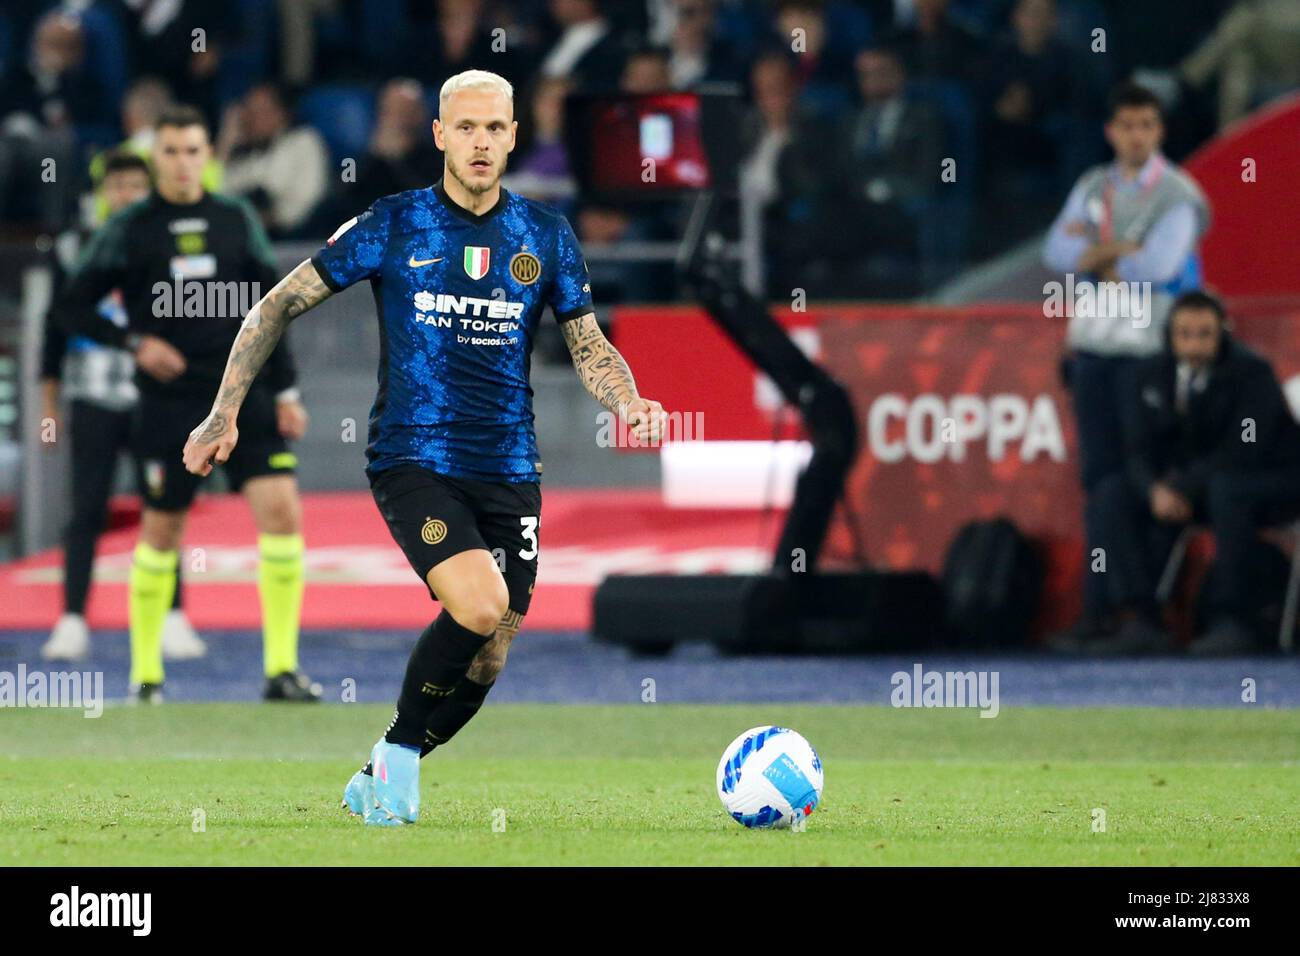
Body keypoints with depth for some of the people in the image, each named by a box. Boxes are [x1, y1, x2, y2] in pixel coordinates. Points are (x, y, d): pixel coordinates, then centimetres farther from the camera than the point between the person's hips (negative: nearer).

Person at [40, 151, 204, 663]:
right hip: (92, 398, 0)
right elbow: (57, 325, 11)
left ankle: (172, 620, 4)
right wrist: (49, 402, 9)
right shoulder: (76, 248, 7)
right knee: (86, 510, -1)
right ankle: (72, 621, 3)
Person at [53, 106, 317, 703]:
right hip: (169, 402, -2)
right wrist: (135, 343, -11)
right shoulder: (127, 230, -1)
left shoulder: (237, 220, 8)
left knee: (282, 511, -12)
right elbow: (71, 309, 2)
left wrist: (285, 391, 9)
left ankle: (282, 670, -9)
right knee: (161, 531, 4)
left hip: (243, 391, 2)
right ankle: (144, 672, 20)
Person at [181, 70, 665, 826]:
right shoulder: (393, 226, -2)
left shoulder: (546, 237, 6)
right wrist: (225, 414, -1)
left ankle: (378, 784, 25)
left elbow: (589, 345, 13)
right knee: (480, 604, -27)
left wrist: (628, 400, -10)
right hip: (413, 460, -4)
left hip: (508, 471, 4)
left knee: (486, 661, 3)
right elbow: (281, 306, 4)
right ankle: (400, 752, -5)